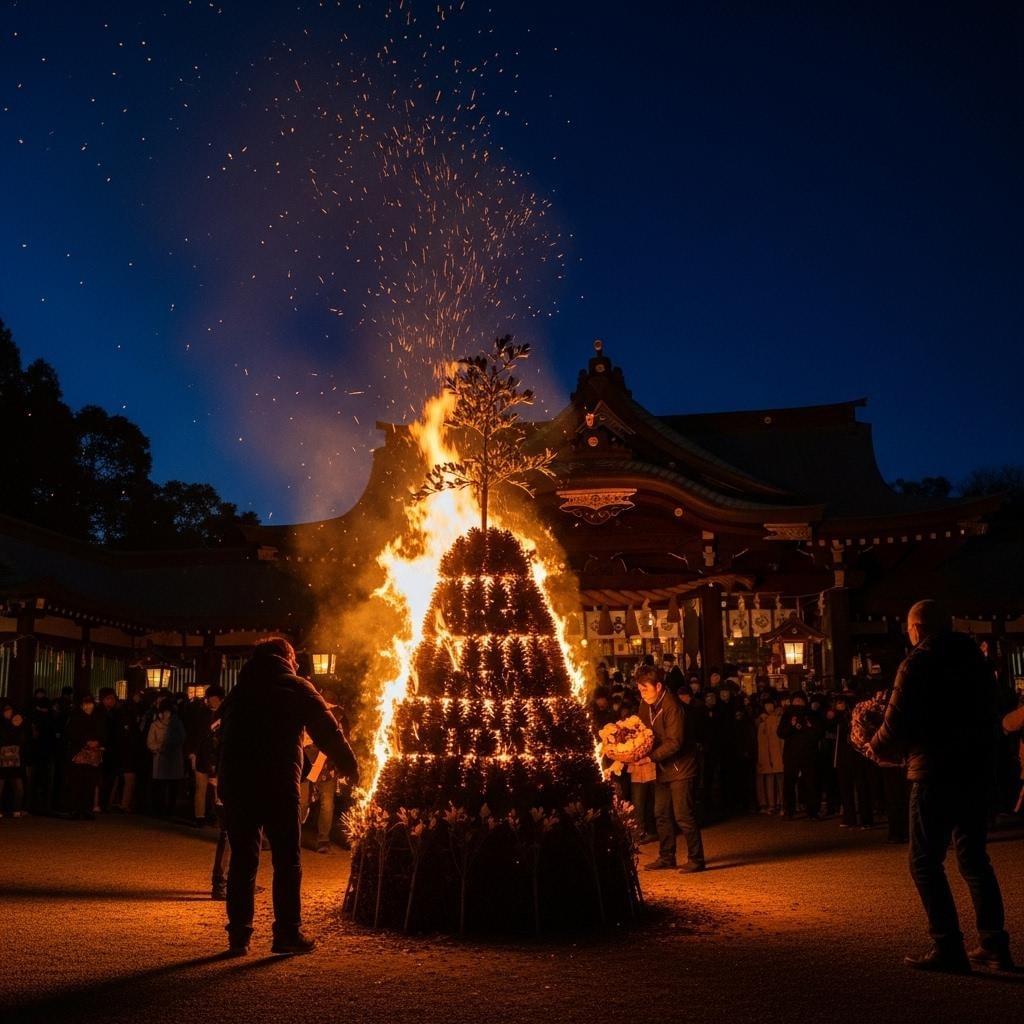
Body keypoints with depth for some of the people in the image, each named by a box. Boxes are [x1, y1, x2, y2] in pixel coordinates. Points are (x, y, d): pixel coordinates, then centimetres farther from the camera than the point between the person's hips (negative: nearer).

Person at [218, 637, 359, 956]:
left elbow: (224, 738, 16)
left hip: (236, 782, 4)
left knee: (242, 858, 9)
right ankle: (287, 933, 6)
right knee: (287, 859, 5)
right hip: (278, 783, -4)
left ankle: (239, 935, 10)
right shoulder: (297, 688, 6)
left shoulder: (238, 691, 19)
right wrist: (350, 768, 16)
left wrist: (223, 782, 16)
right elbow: (329, 732, 6)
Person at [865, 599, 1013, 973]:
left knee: (925, 861, 1)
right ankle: (994, 943, 18)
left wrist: (875, 749, 6)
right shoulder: (975, 659, 10)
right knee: (973, 856, 18)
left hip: (936, 773, -7)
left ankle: (948, 948, -2)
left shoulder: (919, 663, -11)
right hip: (977, 769, 7)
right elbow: (988, 714, 17)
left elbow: (898, 725, -13)